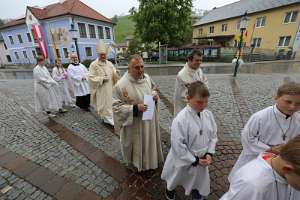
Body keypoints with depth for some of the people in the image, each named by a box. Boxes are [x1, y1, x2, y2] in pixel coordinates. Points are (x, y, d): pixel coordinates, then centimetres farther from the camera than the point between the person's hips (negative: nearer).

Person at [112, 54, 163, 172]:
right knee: (137, 145, 16)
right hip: (134, 124, -6)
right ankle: (137, 164, 47)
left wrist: (155, 94, -8)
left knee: (150, 141, 25)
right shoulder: (121, 85, -24)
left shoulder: (147, 77, -4)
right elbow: (116, 106, -20)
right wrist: (135, 108, -29)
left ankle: (151, 160, 55)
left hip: (150, 120, 6)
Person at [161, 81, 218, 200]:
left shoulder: (208, 115, -12)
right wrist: (195, 160, -18)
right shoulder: (180, 119, -32)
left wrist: (209, 153, -10)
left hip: (202, 160, 4)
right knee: (174, 181, 28)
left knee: (200, 184, 29)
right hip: (183, 161, -4)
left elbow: (213, 136, 0)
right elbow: (178, 145, -26)